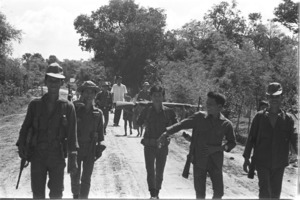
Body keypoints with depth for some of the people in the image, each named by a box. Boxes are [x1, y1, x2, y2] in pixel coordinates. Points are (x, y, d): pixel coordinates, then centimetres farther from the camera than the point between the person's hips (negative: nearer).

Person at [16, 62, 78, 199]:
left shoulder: (67, 107, -2)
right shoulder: (35, 104, 2)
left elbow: (72, 133, -5)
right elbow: (26, 127, 8)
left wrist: (73, 158, -11)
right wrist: (21, 145, -7)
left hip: (57, 157, -1)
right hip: (37, 156, 1)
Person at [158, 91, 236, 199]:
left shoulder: (226, 124, -1)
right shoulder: (199, 117, -1)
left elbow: (232, 142, 8)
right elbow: (181, 124, 0)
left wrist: (217, 148, -8)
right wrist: (166, 133, -9)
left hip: (216, 163, 0)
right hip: (199, 161, 0)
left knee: (219, 192, 2)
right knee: (200, 193, 4)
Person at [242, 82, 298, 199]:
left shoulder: (288, 118, 1)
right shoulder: (259, 117, 0)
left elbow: (294, 139, -9)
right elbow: (251, 138, 4)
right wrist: (246, 158, 1)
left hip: (279, 163, 2)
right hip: (262, 162, -1)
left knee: (276, 193, 11)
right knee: (265, 192, -13)